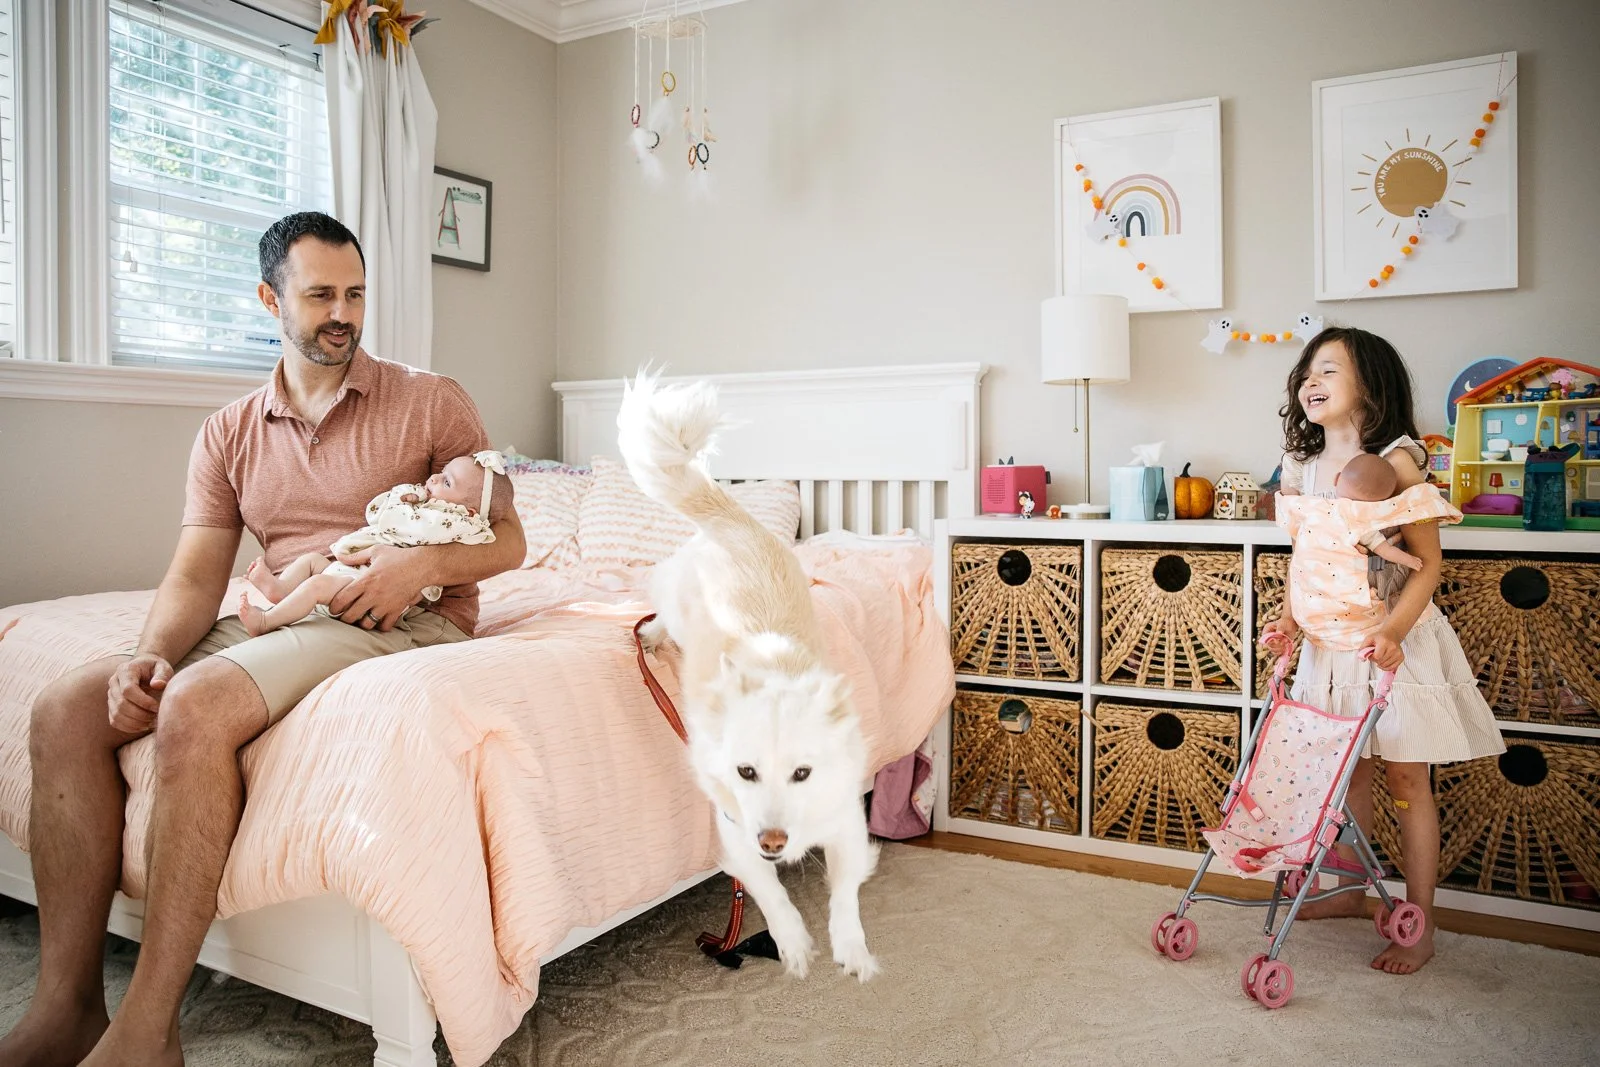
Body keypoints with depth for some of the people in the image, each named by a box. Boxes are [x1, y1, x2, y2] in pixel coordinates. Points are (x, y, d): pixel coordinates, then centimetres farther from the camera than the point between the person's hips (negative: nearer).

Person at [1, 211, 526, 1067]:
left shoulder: (430, 402, 4)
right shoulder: (228, 434, 15)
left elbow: (507, 540, 2)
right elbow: (194, 578, 6)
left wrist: (425, 561, -19)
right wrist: (152, 653, -16)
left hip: (402, 623, -5)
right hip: (274, 619, 6)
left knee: (197, 705, -30)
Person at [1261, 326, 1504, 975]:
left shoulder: (1394, 462, -14)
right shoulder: (1304, 467, 4)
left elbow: (1428, 561, -14)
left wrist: (1393, 630, -27)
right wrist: (1290, 618, -5)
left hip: (1394, 637, -5)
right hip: (1331, 637, 6)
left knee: (1406, 779, 2)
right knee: (1346, 770, 16)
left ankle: (1419, 926, 13)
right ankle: (1349, 890, 33)